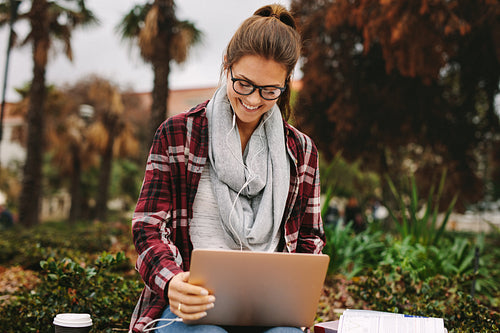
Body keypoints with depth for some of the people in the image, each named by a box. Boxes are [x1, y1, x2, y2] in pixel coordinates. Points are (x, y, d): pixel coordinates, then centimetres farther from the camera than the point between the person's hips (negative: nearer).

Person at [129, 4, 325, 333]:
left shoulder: (301, 151, 13)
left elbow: (310, 240, 16)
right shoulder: (177, 134, 5)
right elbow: (149, 226, 1)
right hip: (190, 301, -2)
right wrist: (171, 281, -20)